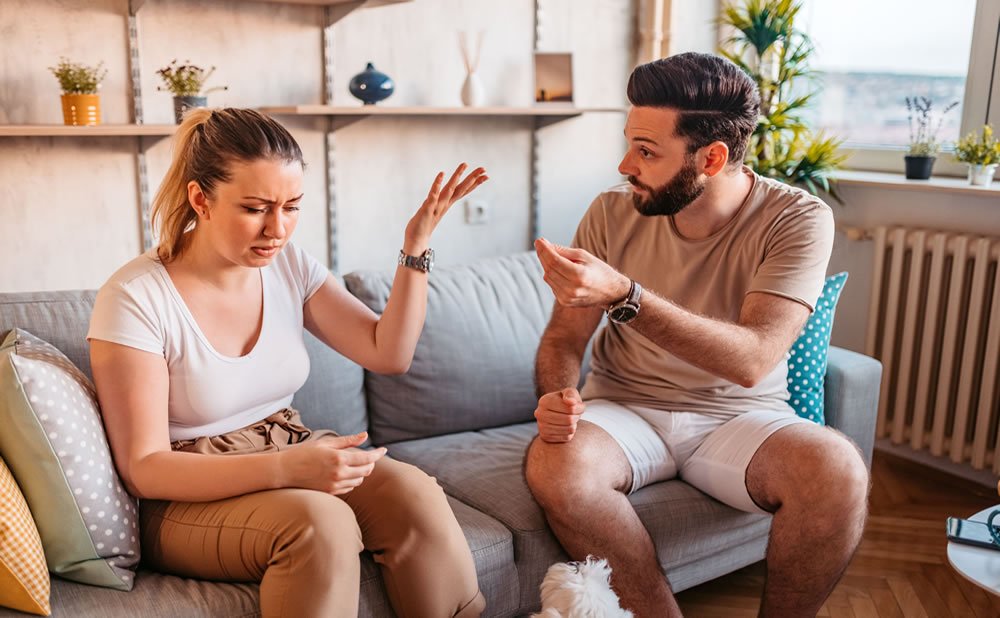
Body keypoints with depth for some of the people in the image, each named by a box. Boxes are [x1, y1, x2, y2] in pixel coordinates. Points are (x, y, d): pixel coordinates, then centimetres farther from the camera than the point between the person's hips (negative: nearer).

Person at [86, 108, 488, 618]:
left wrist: (416, 247, -11)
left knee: (414, 492, -23)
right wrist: (283, 468, -31)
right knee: (320, 520, -34)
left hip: (289, 458, 5)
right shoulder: (134, 299, -17)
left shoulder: (288, 264, 0)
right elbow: (143, 469, -17)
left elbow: (387, 354, -1)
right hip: (188, 497, -4)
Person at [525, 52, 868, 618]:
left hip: (739, 417, -1)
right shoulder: (613, 214, -6)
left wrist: (622, 295, -38)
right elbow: (564, 337, 0)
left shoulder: (798, 220, -13)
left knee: (837, 470, -31)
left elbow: (752, 360, -26)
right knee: (553, 465, -31)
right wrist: (557, 397, -24)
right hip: (624, 408, 2)